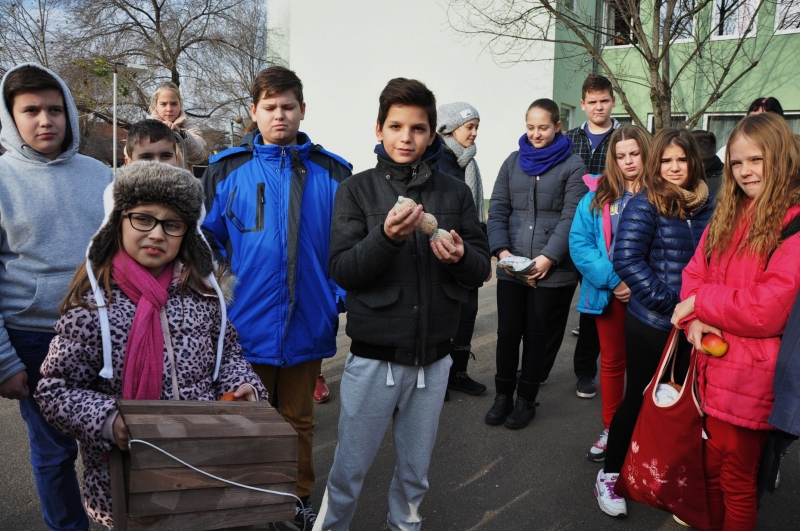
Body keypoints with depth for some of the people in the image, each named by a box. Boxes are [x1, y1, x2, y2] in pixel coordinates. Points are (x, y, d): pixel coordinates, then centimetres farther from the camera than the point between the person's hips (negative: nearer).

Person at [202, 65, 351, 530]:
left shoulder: (332, 173, 0)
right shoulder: (226, 170, 0)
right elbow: (207, 243, 4)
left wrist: (343, 299, -7)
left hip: (308, 325, 1)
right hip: (247, 327, 0)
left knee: (299, 419, 17)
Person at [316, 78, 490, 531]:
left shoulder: (456, 192, 2)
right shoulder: (357, 190, -4)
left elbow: (481, 268, 2)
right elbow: (342, 271, -11)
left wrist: (461, 257, -20)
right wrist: (387, 236, -27)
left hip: (434, 357, 2)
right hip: (374, 357, -2)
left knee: (417, 466, 20)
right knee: (351, 467, 12)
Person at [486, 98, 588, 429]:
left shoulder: (572, 166, -1)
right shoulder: (513, 161, 10)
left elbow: (571, 218, -8)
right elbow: (497, 210, 6)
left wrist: (548, 257, -17)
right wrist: (501, 250, -8)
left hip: (553, 270, -3)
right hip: (511, 267, 3)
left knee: (537, 335, 8)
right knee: (507, 331, 5)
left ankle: (526, 399, 25)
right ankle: (503, 395, 24)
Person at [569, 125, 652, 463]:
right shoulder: (597, 195, 1)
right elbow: (579, 242, -6)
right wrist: (612, 280, -15)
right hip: (609, 293, 1)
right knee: (612, 361, 14)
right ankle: (610, 428, 28)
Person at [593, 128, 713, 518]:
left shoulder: (706, 205, 5)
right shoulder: (645, 204, -11)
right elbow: (626, 259, -19)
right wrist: (668, 301, -20)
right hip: (651, 323, -5)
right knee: (639, 397, 5)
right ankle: (610, 474, 23)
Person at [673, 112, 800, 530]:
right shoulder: (727, 217, 10)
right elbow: (694, 272, 9)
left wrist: (700, 302, -12)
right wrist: (694, 320, -10)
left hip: (751, 378, -6)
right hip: (712, 365, 6)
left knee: (737, 483, 10)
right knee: (712, 470, 20)